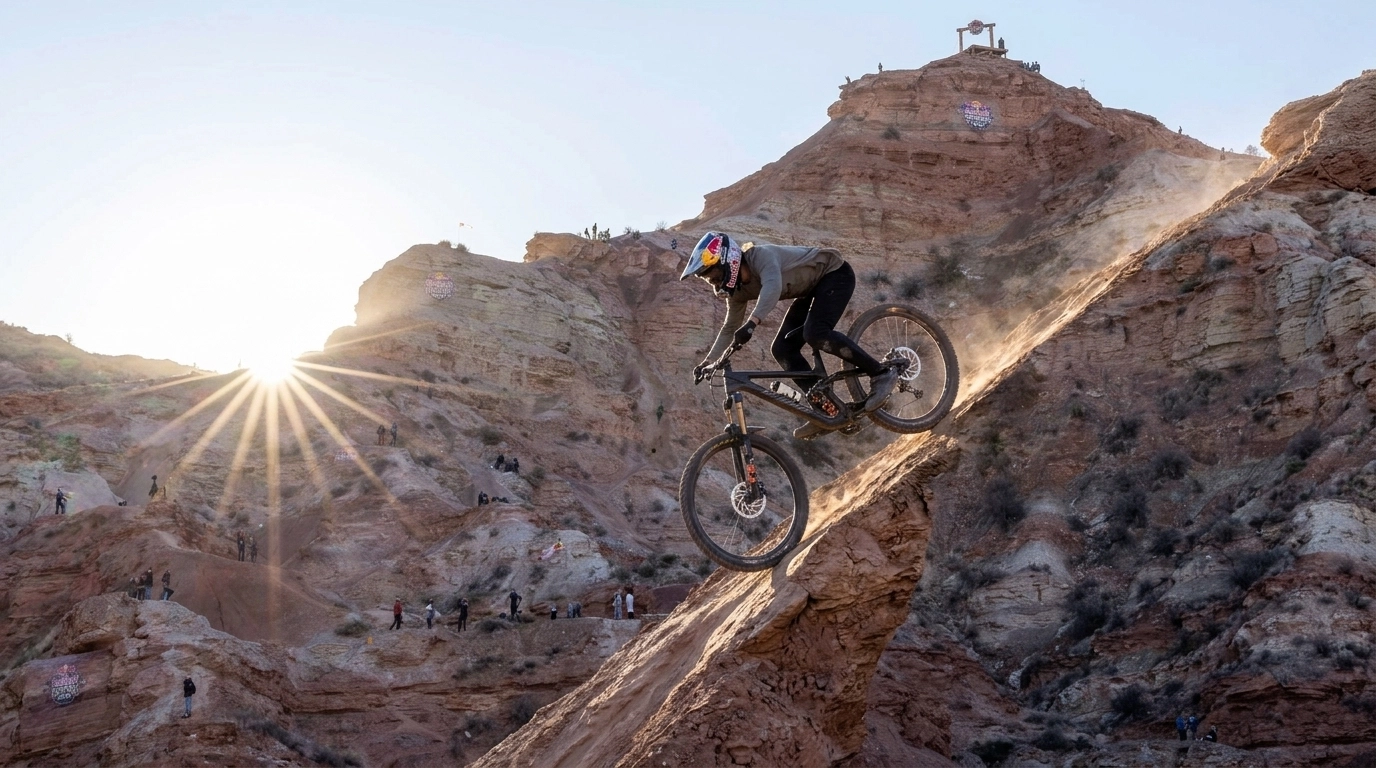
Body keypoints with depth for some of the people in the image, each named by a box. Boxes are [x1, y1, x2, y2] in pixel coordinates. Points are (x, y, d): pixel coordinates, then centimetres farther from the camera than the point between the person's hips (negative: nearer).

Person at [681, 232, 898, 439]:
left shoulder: (761, 256, -30)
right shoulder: (738, 290, -4)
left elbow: (773, 286, -50)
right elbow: (730, 328, 10)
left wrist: (751, 324, -61)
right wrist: (708, 362, 2)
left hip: (835, 273, -9)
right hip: (813, 288, 9)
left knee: (816, 334, -30)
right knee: (782, 350, -3)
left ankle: (881, 373, -20)